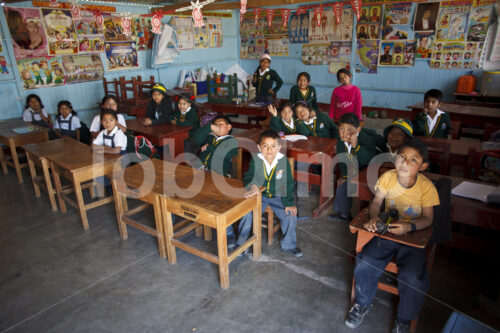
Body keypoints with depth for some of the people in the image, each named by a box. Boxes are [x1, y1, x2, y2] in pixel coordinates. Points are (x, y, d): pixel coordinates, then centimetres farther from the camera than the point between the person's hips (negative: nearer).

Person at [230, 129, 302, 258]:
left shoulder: (284, 161, -12)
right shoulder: (255, 160, -11)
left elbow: (289, 184, -5)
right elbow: (248, 177, -8)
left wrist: (289, 203, -10)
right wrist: (252, 186, -31)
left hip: (278, 197, 0)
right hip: (259, 196, 0)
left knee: (290, 215, -15)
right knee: (246, 213, -19)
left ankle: (289, 245, 11)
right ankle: (240, 240, 8)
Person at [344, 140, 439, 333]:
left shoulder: (426, 187, -15)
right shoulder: (388, 177, -11)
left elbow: (427, 218, -8)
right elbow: (376, 202, 0)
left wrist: (409, 227, -27)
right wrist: (374, 217, -21)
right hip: (387, 230, 2)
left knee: (413, 279, -21)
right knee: (365, 264, -18)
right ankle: (363, 304, 13)